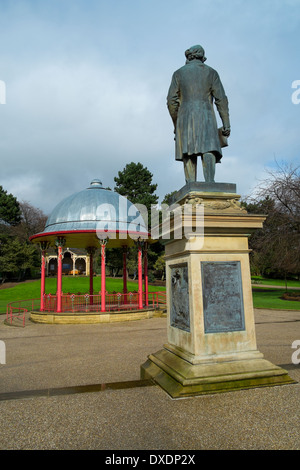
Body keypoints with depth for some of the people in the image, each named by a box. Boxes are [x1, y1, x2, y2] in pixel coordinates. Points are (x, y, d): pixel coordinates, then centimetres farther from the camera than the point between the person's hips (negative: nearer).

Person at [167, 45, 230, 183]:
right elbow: (221, 99, 5)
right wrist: (226, 124, 1)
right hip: (206, 117, -1)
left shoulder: (179, 73, 18)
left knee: (188, 154, -4)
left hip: (185, 117, 1)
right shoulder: (211, 72, 16)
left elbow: (171, 101, 8)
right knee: (208, 150, -13)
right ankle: (209, 182, -34)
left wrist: (176, 124, 15)